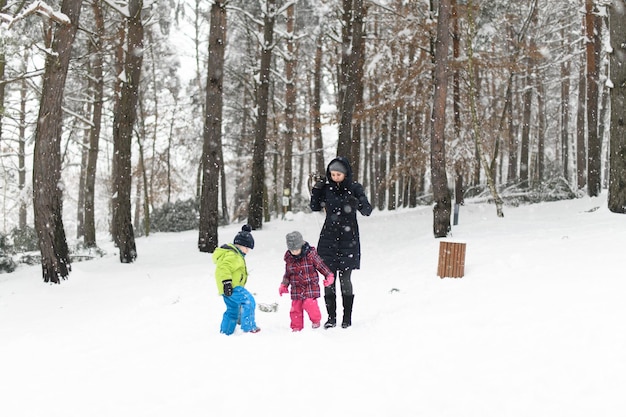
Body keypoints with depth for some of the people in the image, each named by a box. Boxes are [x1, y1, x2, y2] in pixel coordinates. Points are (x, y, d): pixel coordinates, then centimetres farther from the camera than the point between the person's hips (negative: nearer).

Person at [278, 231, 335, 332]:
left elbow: (321, 265, -2)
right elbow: (287, 274, 14)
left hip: (310, 285, -4)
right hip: (296, 288, 4)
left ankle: (316, 320, 8)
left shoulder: (310, 254, -10)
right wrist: (284, 285, 8)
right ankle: (296, 327, 19)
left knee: (309, 303, -19)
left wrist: (329, 276, -8)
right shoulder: (289, 258, 1)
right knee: (295, 307, 3)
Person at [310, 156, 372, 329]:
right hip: (329, 237, 3)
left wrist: (358, 204, -30)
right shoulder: (327, 187, 4)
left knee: (345, 278, -3)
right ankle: (331, 317, 8)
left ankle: (347, 317, 5)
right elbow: (315, 207, 12)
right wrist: (316, 190, -3)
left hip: (348, 238, -3)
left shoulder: (354, 188, -4)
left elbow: (368, 211, -9)